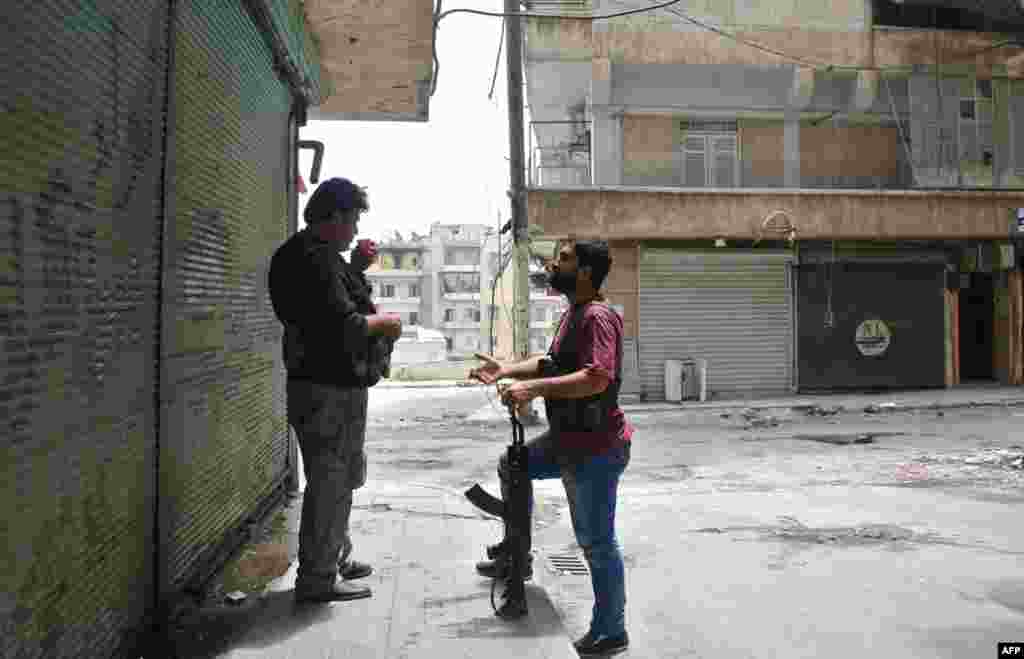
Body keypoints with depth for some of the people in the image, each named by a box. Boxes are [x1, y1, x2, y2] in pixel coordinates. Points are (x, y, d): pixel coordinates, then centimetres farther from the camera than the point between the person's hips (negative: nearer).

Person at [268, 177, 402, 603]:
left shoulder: (305, 254, 14)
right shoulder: (317, 259, -20)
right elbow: (345, 326, -27)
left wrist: (355, 269, 13)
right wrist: (385, 322, -10)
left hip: (327, 384, 11)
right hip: (332, 390, -11)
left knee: (339, 478, 22)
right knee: (331, 481, -1)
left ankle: (337, 558, 37)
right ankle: (317, 579, 10)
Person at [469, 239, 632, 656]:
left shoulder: (597, 317, -20)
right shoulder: (573, 314, 13)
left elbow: (597, 378, -32)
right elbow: (553, 363, 20)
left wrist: (535, 388, -33)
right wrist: (506, 370, 9)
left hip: (595, 449, -11)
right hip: (567, 439, 11)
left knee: (596, 543, 0)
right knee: (512, 465, 26)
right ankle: (517, 553, 38)